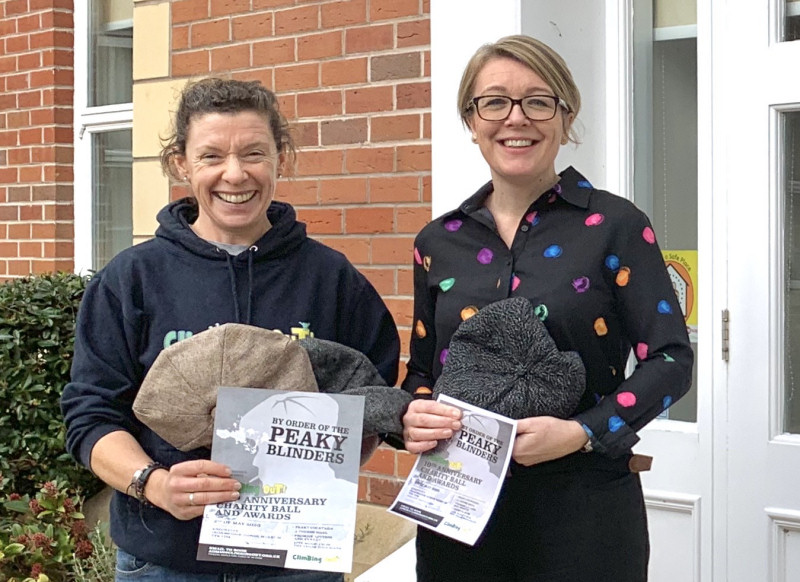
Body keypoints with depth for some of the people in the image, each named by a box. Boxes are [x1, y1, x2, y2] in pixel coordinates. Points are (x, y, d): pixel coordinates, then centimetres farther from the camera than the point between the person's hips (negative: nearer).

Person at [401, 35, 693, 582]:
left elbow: (670, 359, -6)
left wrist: (582, 432, -19)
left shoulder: (614, 225, -4)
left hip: (583, 511, -3)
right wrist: (414, 417, -7)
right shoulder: (439, 242, 7)